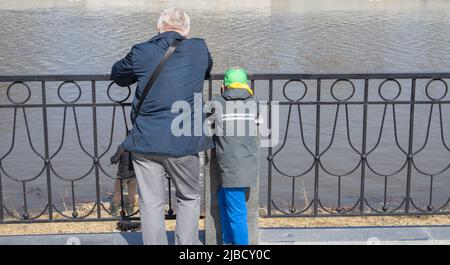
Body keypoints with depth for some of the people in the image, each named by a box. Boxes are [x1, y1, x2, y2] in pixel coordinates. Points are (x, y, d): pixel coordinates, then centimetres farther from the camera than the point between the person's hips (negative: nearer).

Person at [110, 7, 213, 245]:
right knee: (189, 199, 17)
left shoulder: (141, 53, -2)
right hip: (184, 143, 0)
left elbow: (118, 76, 17)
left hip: (146, 142, 0)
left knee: (151, 204, 8)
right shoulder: (199, 49, 0)